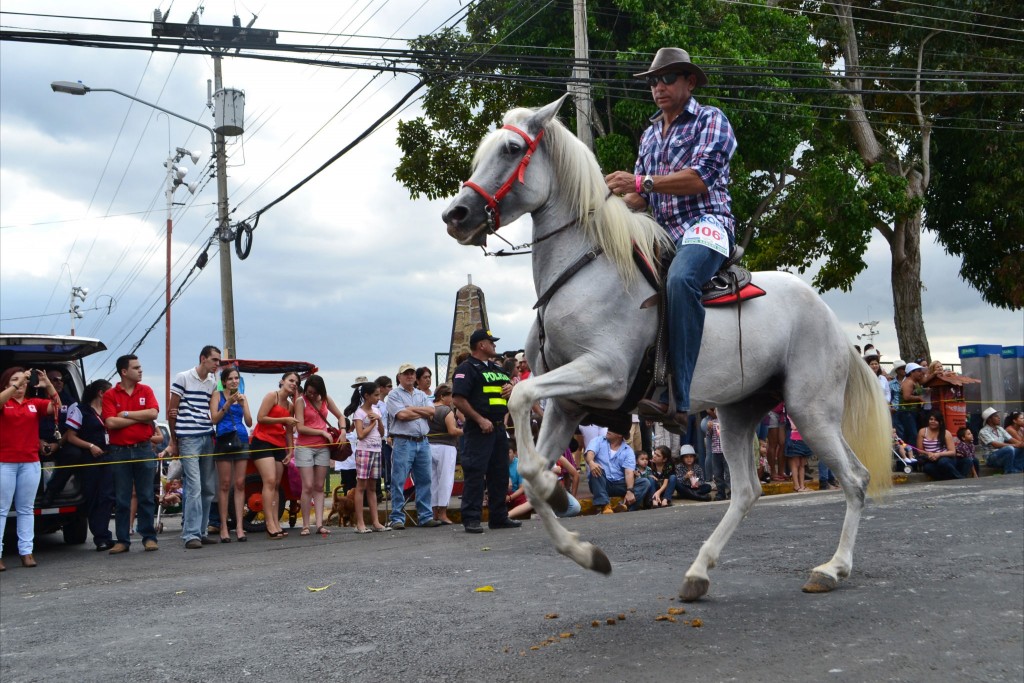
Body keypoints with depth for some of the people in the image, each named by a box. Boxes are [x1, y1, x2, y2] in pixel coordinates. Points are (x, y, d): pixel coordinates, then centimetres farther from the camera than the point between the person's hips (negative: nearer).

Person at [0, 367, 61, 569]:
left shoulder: (35, 403, 7)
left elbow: (56, 407, -6)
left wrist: (48, 385, -20)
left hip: (30, 462, 3)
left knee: (26, 509, 7)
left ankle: (26, 551, 10)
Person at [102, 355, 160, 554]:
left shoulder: (146, 391, 7)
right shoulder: (110, 395, 1)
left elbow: (153, 413, -8)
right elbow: (110, 422, -12)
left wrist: (126, 414, -9)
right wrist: (140, 418, -8)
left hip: (144, 449, 1)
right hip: (119, 451, -1)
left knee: (146, 497, 4)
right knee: (121, 499, 4)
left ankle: (149, 537, 11)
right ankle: (122, 540, 11)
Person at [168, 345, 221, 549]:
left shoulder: (213, 382, 14)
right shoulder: (183, 378, -3)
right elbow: (172, 411, -1)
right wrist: (174, 442, 1)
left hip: (208, 438, 6)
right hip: (189, 439, -6)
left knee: (209, 489, 8)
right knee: (194, 488, -12)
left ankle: (201, 532, 17)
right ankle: (191, 535, -9)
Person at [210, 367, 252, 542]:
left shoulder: (243, 397, 15)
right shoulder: (217, 395, 5)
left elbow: (249, 423, 9)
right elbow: (214, 419, -5)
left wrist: (243, 405, -5)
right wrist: (228, 403, -14)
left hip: (241, 440, 3)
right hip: (224, 440, -3)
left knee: (240, 484, 0)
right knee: (225, 484, -3)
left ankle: (239, 526, 0)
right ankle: (223, 527, 1)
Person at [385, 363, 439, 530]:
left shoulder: (422, 395, 18)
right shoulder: (394, 395, 2)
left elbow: (432, 411, 3)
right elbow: (402, 415, -13)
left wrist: (412, 409, -5)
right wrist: (423, 412, -1)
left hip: (422, 442, 5)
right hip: (403, 442, -5)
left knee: (424, 480, 7)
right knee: (399, 482, -4)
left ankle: (426, 516, 14)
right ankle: (397, 518, 0)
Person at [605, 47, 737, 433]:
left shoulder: (710, 119, 5)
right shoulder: (650, 135, 26)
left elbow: (699, 178, -12)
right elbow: (641, 198, 21)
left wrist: (641, 182, -20)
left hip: (705, 223, -8)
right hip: (664, 232, 8)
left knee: (680, 279, -37)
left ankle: (676, 401, -42)